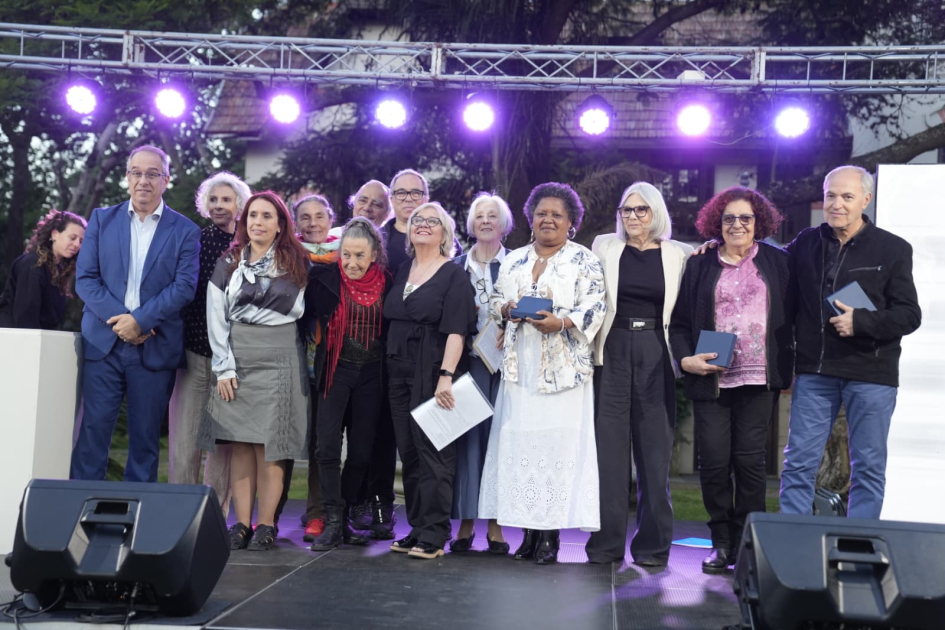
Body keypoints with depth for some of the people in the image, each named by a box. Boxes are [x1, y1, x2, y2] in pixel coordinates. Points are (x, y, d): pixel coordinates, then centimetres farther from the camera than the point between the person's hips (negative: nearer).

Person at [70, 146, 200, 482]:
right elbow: (85, 278, 2)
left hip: (155, 348, -1)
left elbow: (184, 286, -6)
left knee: (145, 438, 5)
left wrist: (140, 320, -16)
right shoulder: (101, 219, 9)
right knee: (93, 431, 0)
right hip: (103, 342, 1)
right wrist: (118, 318, -12)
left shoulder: (185, 231, 4)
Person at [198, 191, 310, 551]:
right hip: (237, 359, 2)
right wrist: (224, 368, -2)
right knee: (240, 444, 0)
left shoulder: (296, 264, 6)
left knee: (269, 446, -5)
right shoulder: (229, 263, 8)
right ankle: (242, 523, 4)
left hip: (280, 357, -2)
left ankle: (266, 525, 0)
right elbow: (216, 318, 4)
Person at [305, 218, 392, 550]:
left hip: (372, 374, 2)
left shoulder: (386, 282, 2)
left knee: (361, 452, 5)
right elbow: (307, 313, -1)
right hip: (337, 370, -2)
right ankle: (333, 521, -3)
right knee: (327, 446, -10)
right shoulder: (325, 277, -4)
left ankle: (343, 519, 18)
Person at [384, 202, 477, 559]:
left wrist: (446, 376, -22)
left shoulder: (453, 275, -4)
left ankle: (433, 536, -1)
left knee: (433, 452, -5)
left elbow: (456, 330, -13)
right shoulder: (402, 272, 16)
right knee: (408, 452, 8)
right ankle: (417, 529, 16)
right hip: (400, 372, 7)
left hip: (433, 372, -6)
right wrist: (391, 366, 10)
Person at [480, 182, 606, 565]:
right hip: (519, 368, 4)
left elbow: (595, 308, -6)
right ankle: (529, 531, 9)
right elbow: (495, 300, 19)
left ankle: (550, 535, 1)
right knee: (520, 443, 1)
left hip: (563, 370, -4)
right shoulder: (514, 260, 17)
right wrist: (507, 309, -2)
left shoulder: (584, 260, 2)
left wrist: (561, 322, -20)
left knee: (558, 444, -6)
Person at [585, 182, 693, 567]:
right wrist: (590, 350, 0)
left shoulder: (678, 254, 8)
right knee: (610, 447, 0)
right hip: (613, 351, 0)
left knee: (655, 449, 2)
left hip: (657, 355, 0)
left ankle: (653, 543, 11)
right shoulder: (604, 247, 9)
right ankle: (607, 542, 8)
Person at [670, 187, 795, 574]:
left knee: (749, 459, -3)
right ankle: (721, 543, 14)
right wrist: (686, 359, -6)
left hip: (759, 378, -1)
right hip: (711, 379, 1)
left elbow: (791, 319, 9)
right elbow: (680, 323, 10)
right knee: (713, 461, -2)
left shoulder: (777, 263, 9)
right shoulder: (701, 267, 10)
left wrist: (789, 369, 2)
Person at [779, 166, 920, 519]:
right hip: (814, 370, 3)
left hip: (870, 372, -2)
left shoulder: (893, 249, -1)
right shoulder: (806, 243, 7)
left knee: (868, 467, 5)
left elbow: (909, 315, -3)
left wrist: (861, 322, -19)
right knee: (799, 462, 4)